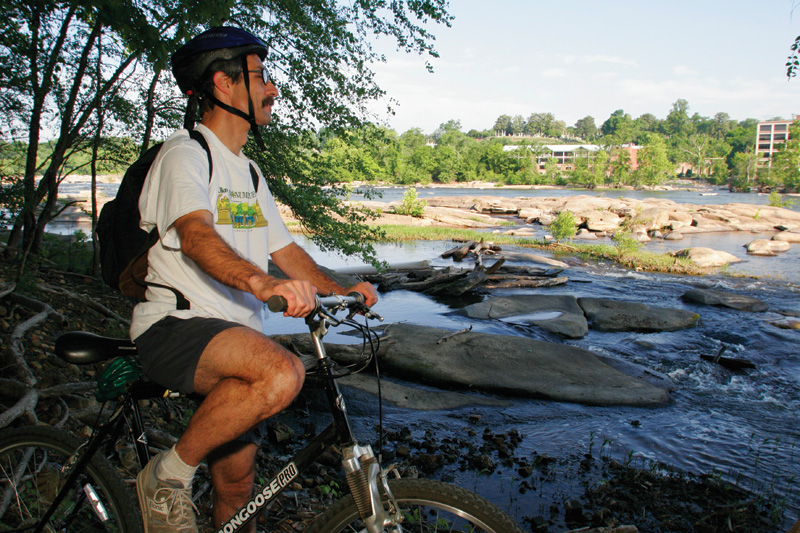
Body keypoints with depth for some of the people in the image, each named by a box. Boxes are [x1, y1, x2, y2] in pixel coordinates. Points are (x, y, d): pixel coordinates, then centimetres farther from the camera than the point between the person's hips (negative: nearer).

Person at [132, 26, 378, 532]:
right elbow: (196, 235, -29)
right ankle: (168, 476, -14)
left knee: (238, 481, 9)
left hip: (235, 338, 8)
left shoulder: (249, 173, 18)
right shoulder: (185, 154, -10)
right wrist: (260, 283, -48)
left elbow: (285, 249, 16)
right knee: (282, 372, -34)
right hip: (175, 325, -8)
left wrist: (343, 291, -1)